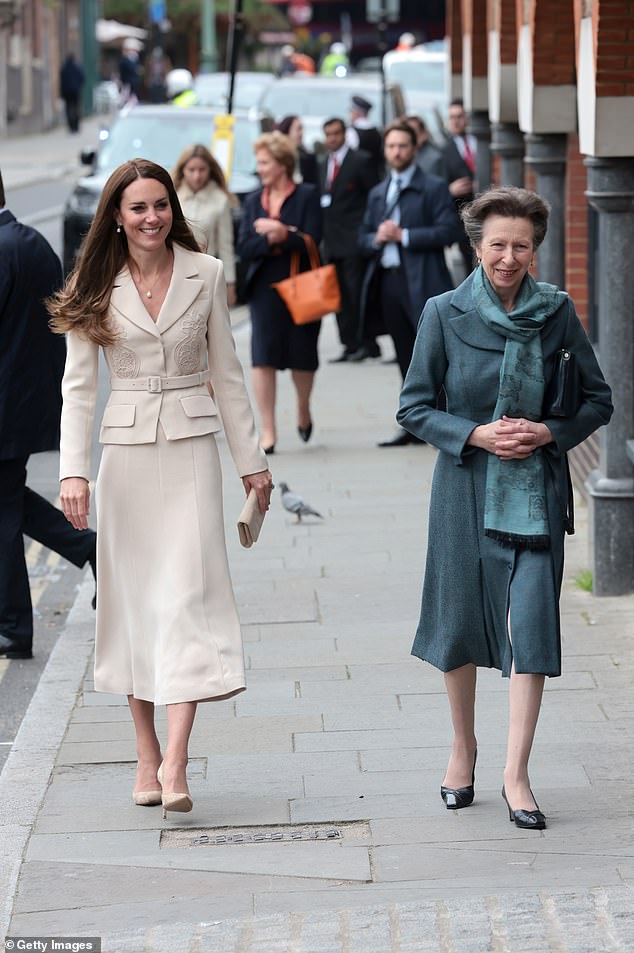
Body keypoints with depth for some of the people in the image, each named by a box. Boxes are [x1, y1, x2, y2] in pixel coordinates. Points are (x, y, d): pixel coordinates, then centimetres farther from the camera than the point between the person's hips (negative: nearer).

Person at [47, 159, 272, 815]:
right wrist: (72, 470, -12)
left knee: (187, 590, -11)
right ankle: (146, 754, 14)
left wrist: (251, 460, 9)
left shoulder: (205, 274, 3)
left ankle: (175, 762, -17)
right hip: (125, 448, 1)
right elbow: (78, 385, -1)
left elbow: (225, 373, 9)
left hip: (191, 446, -1)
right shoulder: (98, 288, 2)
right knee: (133, 594, 4)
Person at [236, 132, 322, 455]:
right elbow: (244, 247, 1)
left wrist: (281, 235, -19)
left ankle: (303, 410, 37)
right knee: (263, 358, -7)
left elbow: (312, 241, -12)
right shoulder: (253, 201, 10)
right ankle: (267, 432, -5)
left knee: (302, 356, 8)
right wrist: (270, 240, -15)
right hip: (264, 288, 2)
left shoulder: (306, 196, -2)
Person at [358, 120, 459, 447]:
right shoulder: (377, 193, 19)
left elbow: (449, 230, -10)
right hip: (388, 282, 6)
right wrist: (377, 239, -3)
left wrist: (404, 236, -14)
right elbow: (363, 238, 20)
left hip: (422, 284, -6)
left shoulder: (434, 188, 0)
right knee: (408, 360, 9)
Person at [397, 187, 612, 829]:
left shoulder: (556, 312, 0)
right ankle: (463, 748, 31)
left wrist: (550, 431, -9)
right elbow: (414, 407, 0)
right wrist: (476, 434, -13)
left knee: (531, 622, -9)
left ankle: (516, 774, -5)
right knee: (460, 619, 9)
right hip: (465, 486, 0)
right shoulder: (445, 314, -3)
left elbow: (598, 399, 8)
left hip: (535, 488, 0)